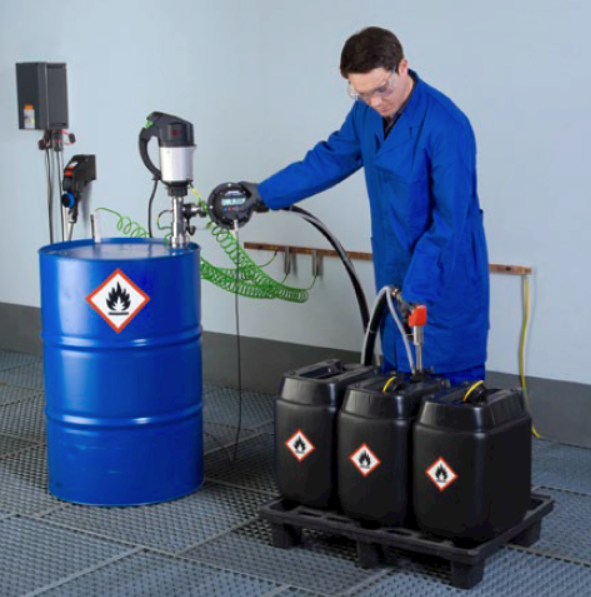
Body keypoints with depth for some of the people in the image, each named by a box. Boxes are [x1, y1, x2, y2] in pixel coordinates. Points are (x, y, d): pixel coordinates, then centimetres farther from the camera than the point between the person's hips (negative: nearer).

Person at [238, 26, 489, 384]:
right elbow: (331, 158, 14)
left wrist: (417, 291, -25)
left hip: (445, 274, -7)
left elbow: (450, 221, -23)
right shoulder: (367, 113, -1)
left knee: (453, 383, 1)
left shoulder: (447, 126, -23)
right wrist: (265, 194, 12)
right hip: (396, 268, 7)